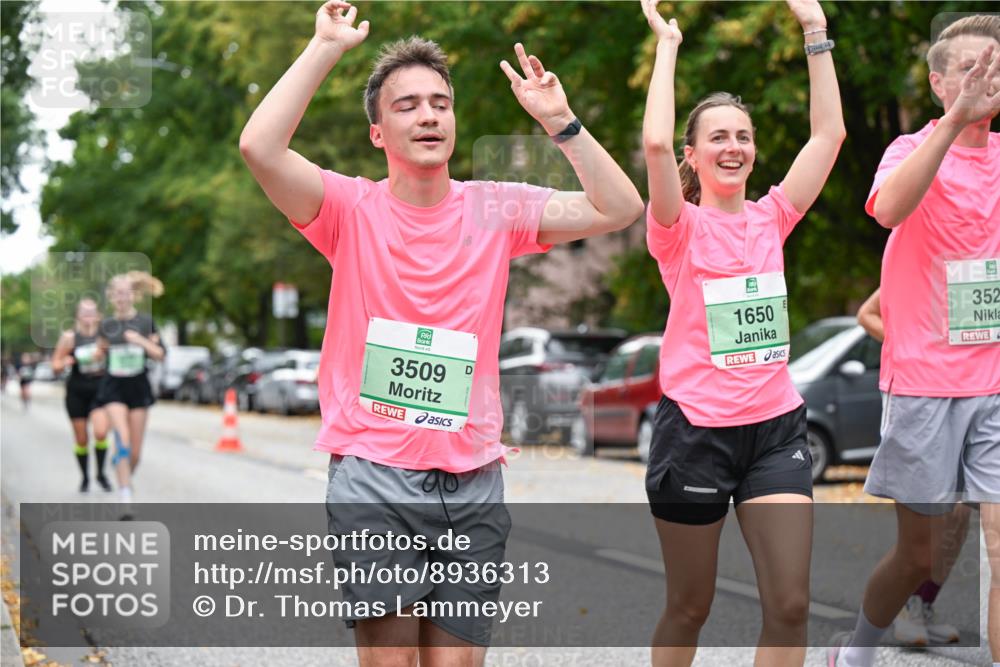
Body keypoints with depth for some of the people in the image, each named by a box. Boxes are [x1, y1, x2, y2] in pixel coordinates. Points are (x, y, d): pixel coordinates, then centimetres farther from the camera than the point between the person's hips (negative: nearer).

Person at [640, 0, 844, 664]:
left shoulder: (772, 217, 7)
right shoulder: (680, 228, -5)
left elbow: (829, 133, 2)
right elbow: (655, 142, -22)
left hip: (775, 425, 4)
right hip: (696, 427, -3)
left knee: (790, 603, -5)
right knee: (689, 608, 8)